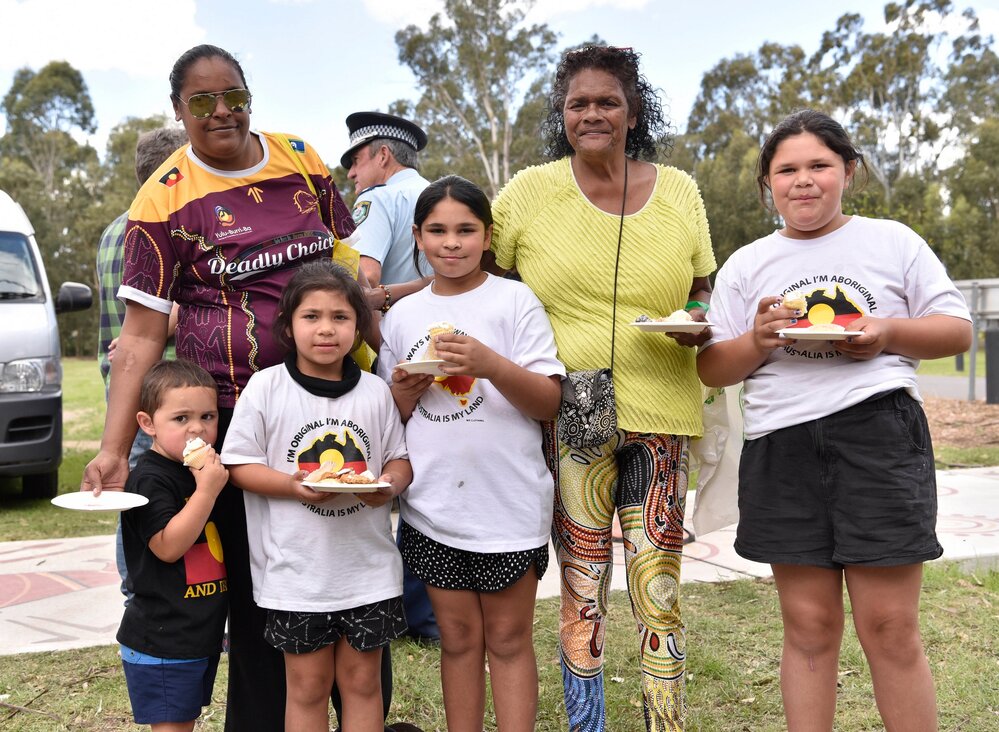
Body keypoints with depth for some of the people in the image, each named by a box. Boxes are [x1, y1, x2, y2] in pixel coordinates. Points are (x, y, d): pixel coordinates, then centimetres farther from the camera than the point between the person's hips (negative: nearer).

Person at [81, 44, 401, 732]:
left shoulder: (302, 161, 7)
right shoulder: (165, 199, -4)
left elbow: (348, 263, 16)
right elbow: (142, 332, -6)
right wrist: (114, 448, -13)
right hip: (239, 412, -4)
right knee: (257, 588, 4)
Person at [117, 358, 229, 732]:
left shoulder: (199, 468, 10)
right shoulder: (149, 479, -18)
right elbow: (167, 546, -26)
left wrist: (212, 481, 7)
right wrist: (207, 489, -30)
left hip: (203, 631, 9)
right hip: (161, 640, -8)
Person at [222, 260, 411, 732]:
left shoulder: (375, 391, 1)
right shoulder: (265, 387, -6)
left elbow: (400, 459, 9)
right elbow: (239, 466, -5)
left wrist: (390, 483, -14)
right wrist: (293, 486, -20)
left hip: (369, 567, 2)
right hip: (296, 570, -2)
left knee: (362, 680, 14)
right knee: (307, 685, 11)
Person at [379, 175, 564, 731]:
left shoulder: (514, 300, -3)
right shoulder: (402, 316, 8)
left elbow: (550, 403, -8)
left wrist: (491, 363, -23)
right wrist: (404, 391, -8)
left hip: (508, 502, -3)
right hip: (433, 505, 3)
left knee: (508, 638, 7)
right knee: (458, 636, 14)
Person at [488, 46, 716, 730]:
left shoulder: (680, 191, 8)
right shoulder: (528, 192, 2)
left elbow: (702, 288, 18)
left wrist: (697, 321, -5)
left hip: (662, 415, 1)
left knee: (659, 591, 4)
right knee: (581, 591, 5)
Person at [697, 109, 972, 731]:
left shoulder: (893, 241, 9)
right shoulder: (746, 265, 12)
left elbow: (958, 329, 8)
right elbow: (713, 370, 10)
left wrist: (890, 333, -11)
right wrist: (757, 342, -10)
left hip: (879, 438, -2)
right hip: (783, 447, 2)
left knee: (890, 627, 0)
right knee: (809, 626, 8)